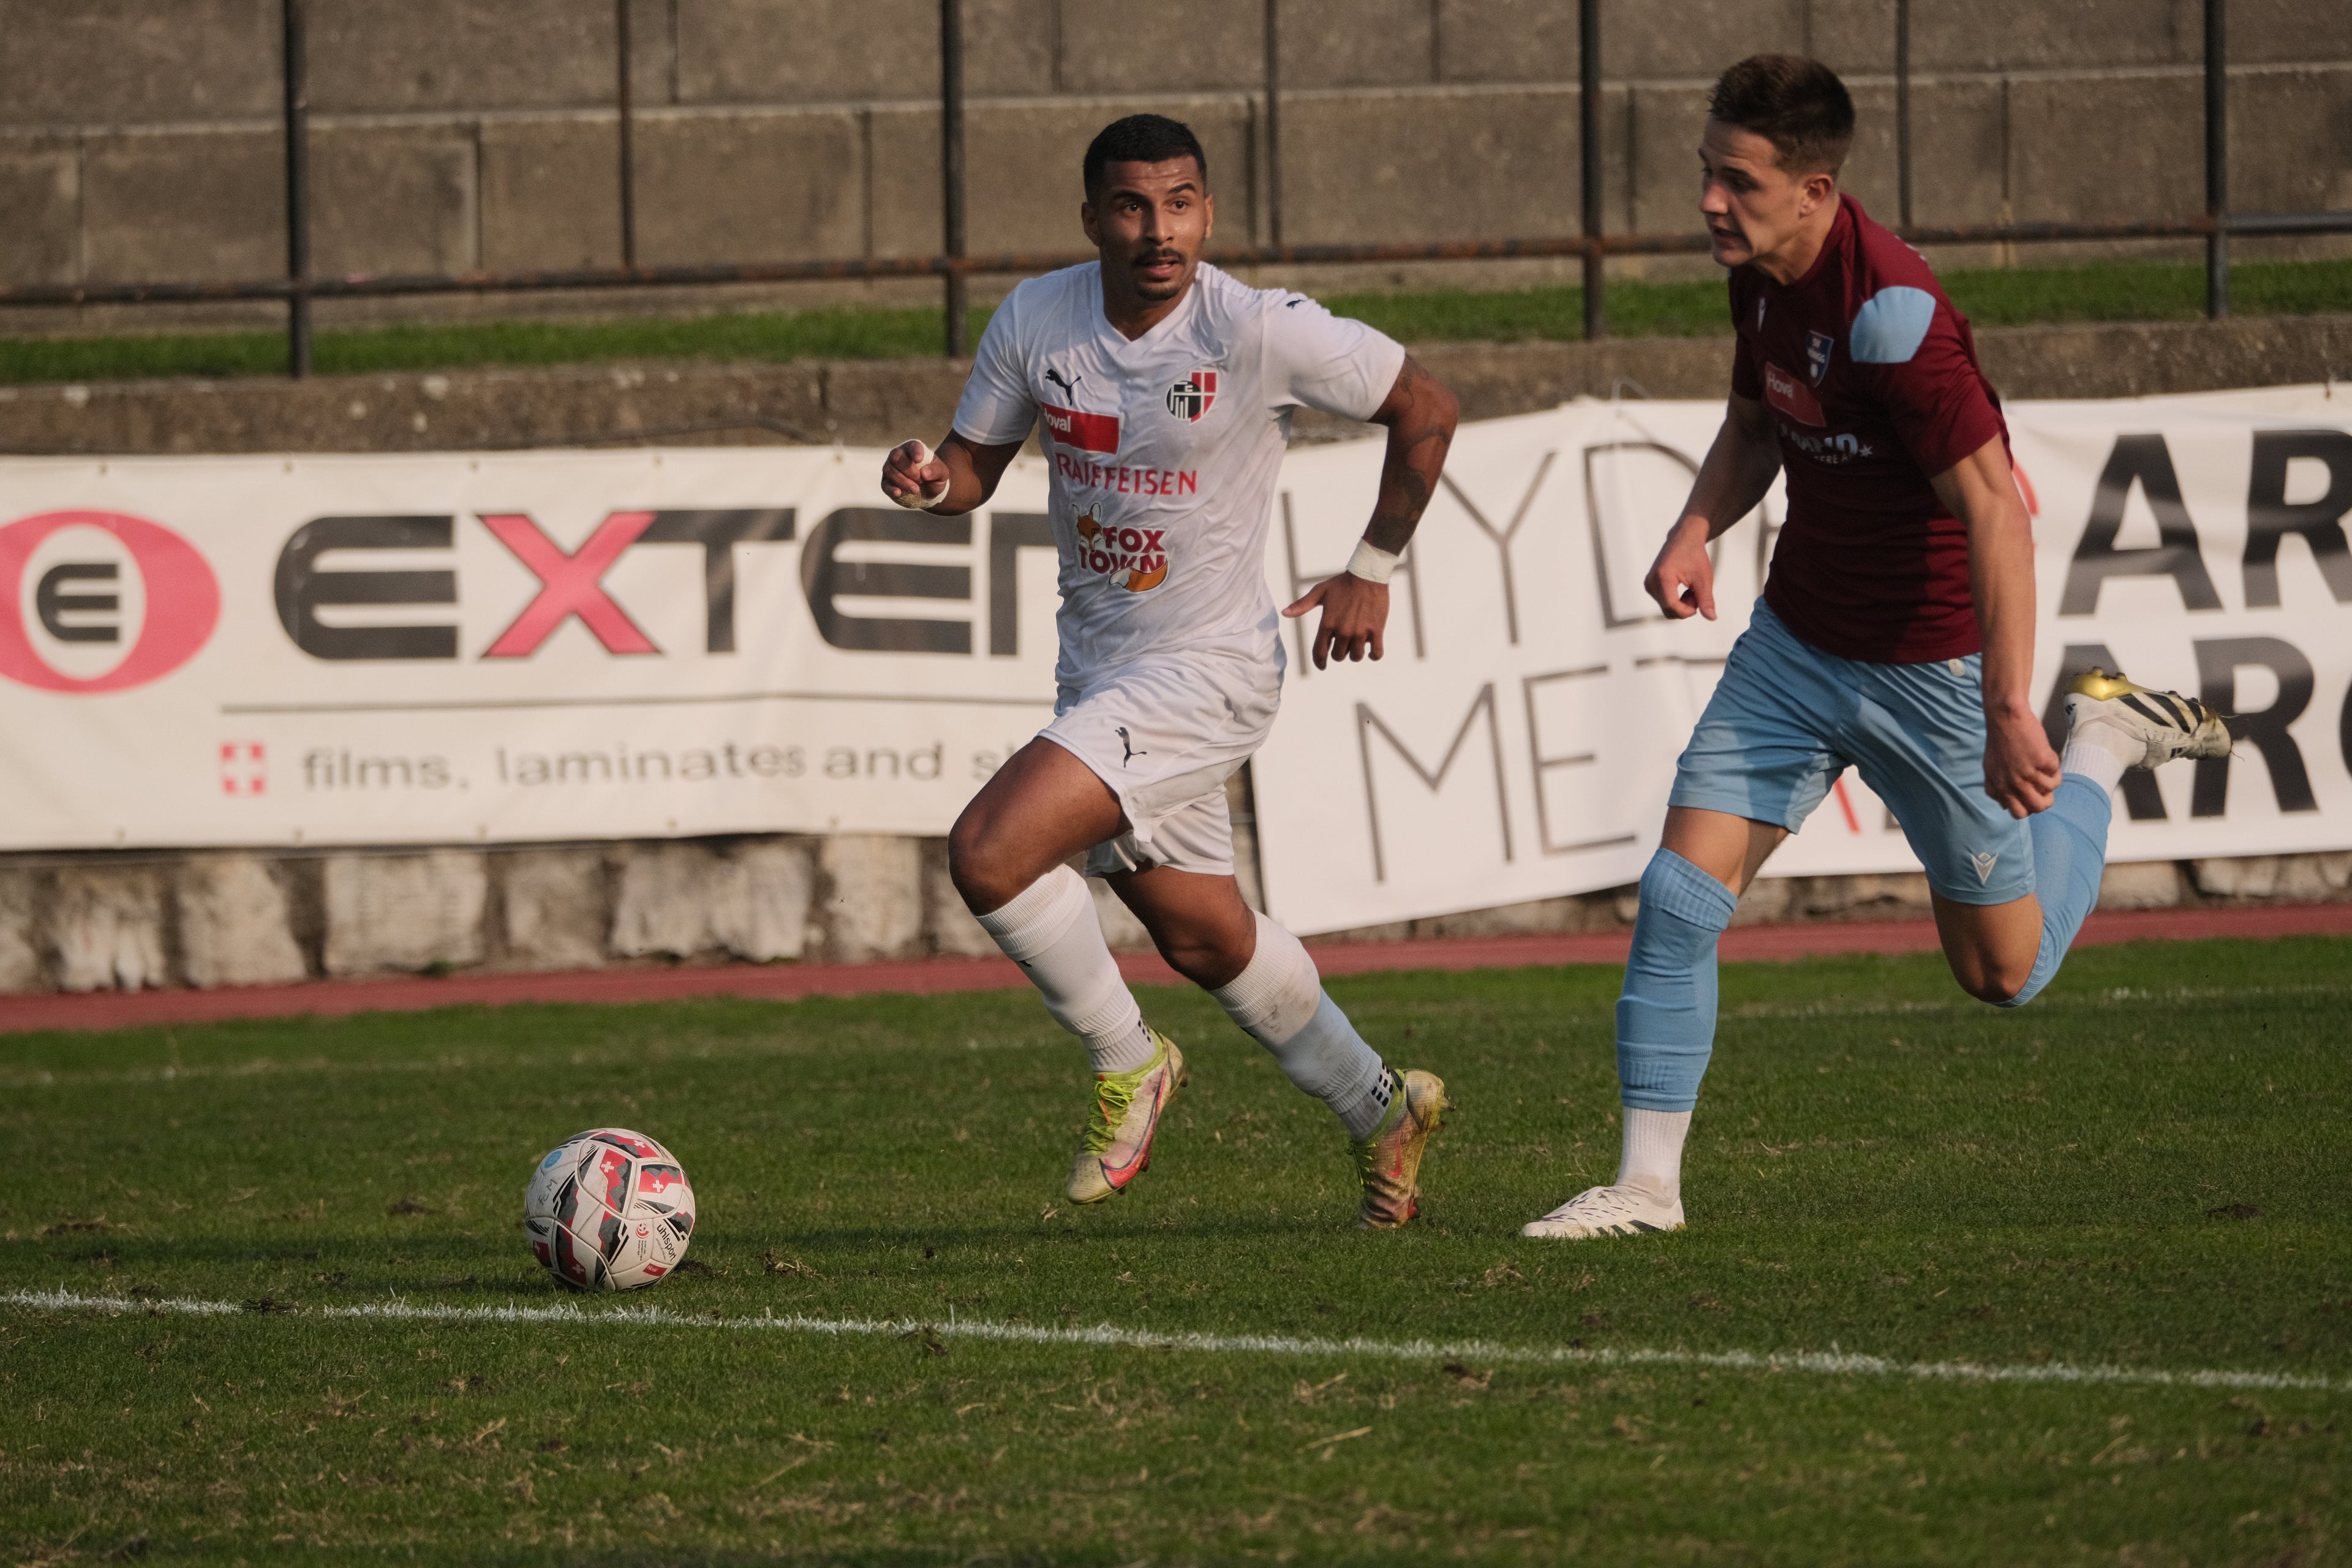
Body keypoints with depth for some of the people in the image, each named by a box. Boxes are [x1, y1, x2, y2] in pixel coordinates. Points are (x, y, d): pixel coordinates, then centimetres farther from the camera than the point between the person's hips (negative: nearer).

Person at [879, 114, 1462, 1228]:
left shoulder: (1259, 332, -18)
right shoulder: (1036, 321, -4)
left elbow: (1425, 409, -5)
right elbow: (976, 467, 7)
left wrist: (1372, 571, -1)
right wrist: (928, 479, -17)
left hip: (1206, 673, -7)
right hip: (1095, 668, 7)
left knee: (988, 853, -22)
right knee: (1203, 942, 19)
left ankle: (1127, 1063, 1)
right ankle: (1381, 1113, 40)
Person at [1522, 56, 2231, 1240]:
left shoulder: (1890, 309, -29)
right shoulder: (1760, 275, -2)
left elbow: (1993, 509, -28)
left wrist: (2008, 711, -31)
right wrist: (1696, 529, -4)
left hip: (1932, 667, -6)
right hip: (1798, 643, 6)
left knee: (2003, 973, 9)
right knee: (1678, 896, -9)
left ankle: (2104, 745, 32)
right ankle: (1647, 1183, -1)